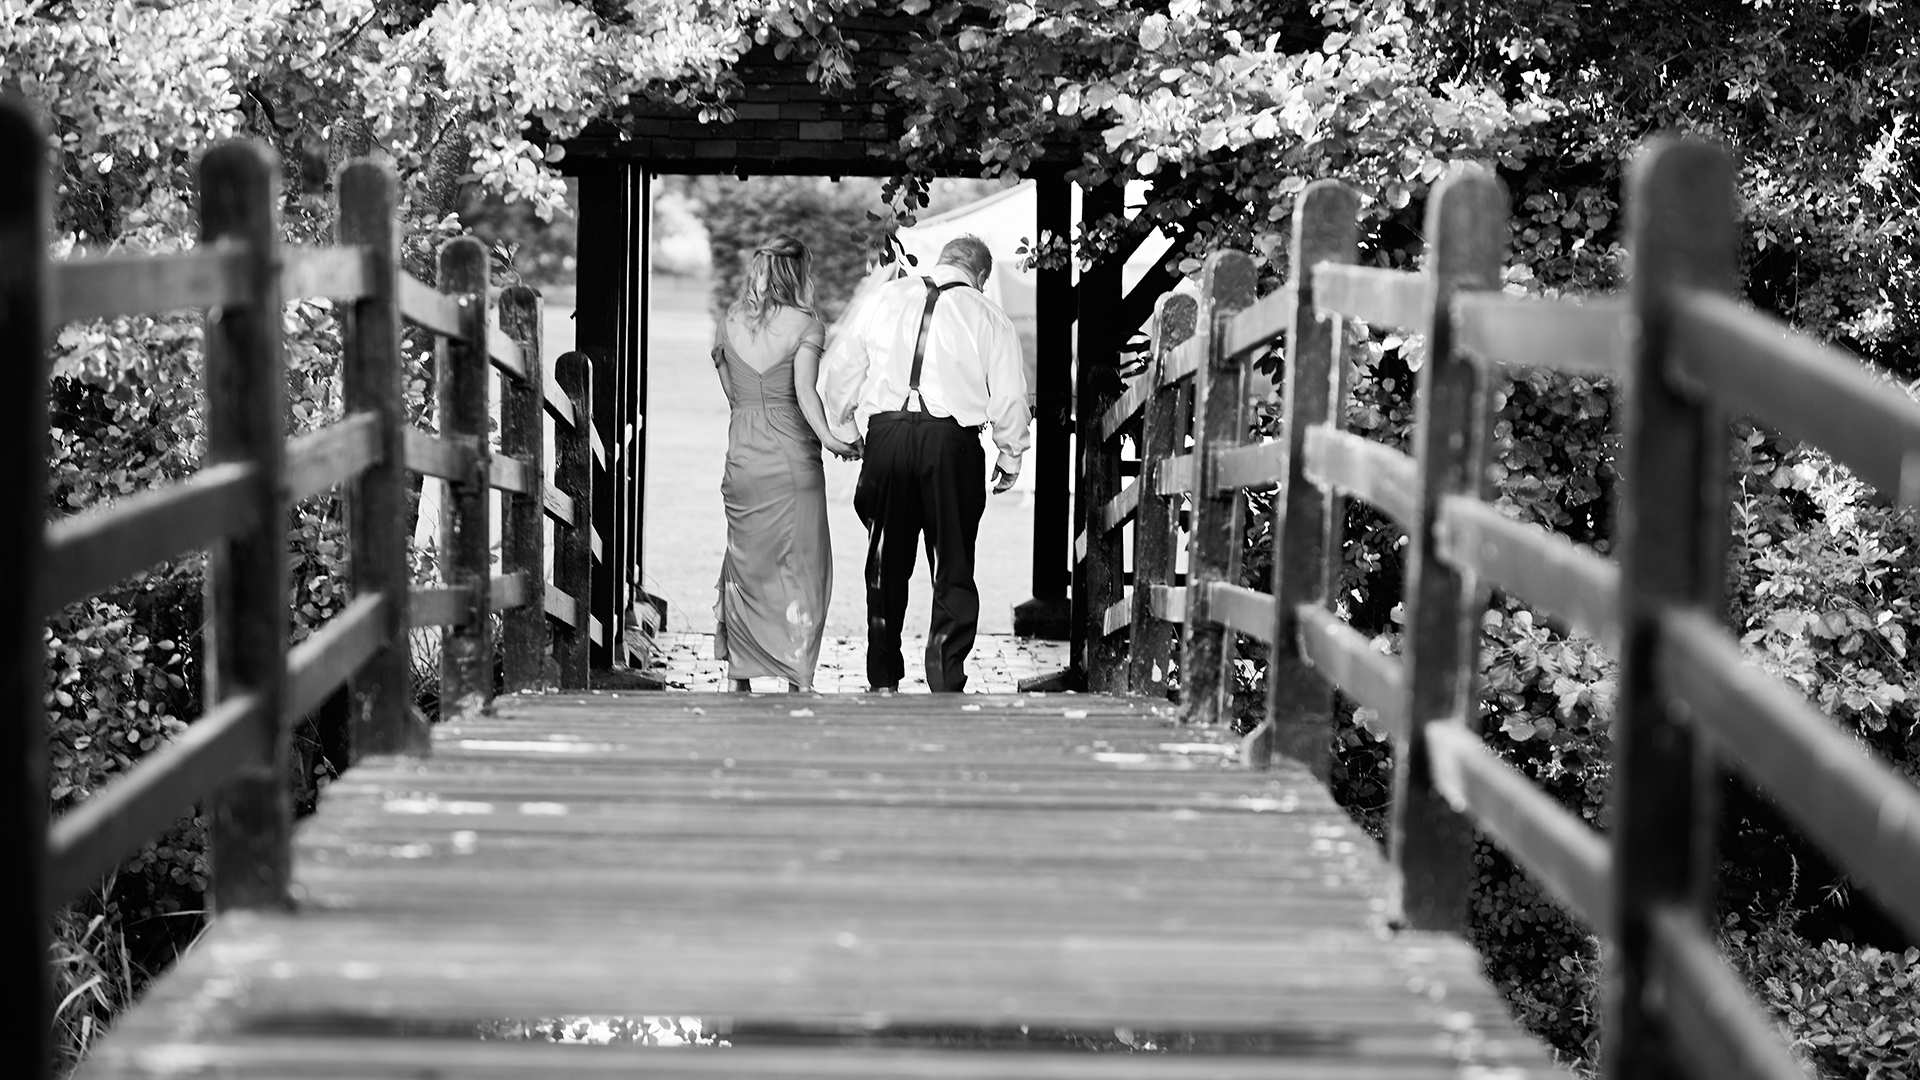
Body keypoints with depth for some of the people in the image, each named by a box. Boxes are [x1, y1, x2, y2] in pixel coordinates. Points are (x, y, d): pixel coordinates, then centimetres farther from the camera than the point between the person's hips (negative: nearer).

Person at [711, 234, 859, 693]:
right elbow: (805, 391, -18)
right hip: (792, 459, -4)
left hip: (741, 459, 4)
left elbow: (731, 395, 9)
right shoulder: (805, 324, -6)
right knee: (800, 568, 3)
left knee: (745, 566, 13)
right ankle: (800, 678, 0)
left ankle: (740, 678, 16)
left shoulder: (729, 323, 6)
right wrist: (827, 437, -20)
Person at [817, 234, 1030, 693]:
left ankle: (883, 680, 17)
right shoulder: (988, 318, 4)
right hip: (952, 437, -2)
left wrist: (843, 431, 23)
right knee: (954, 568, 6)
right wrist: (1010, 457, 17)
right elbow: (1009, 397, 3)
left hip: (886, 433, 2)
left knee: (886, 564, 14)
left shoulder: (887, 298, 10)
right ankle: (946, 681, -2)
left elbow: (838, 371, 12)